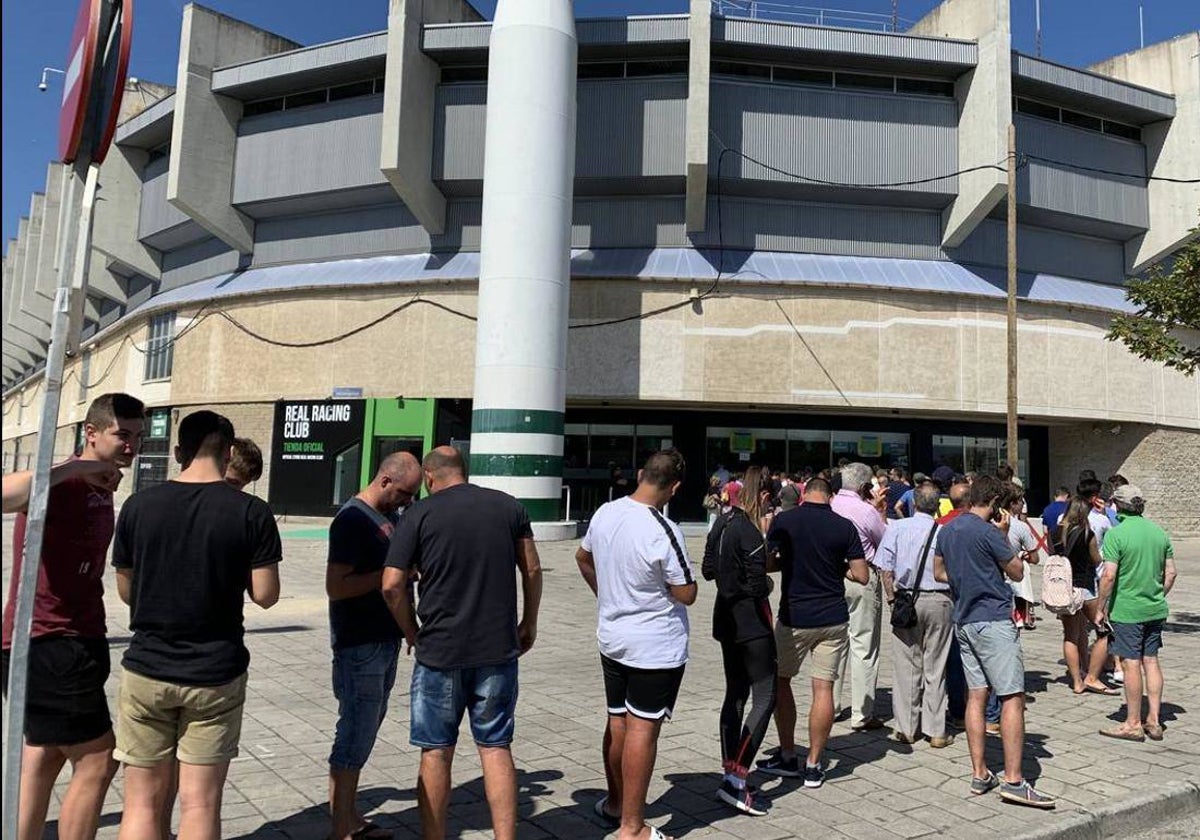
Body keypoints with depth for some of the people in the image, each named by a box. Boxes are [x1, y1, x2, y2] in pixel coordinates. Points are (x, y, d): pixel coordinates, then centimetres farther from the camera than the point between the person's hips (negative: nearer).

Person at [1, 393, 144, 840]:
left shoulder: (100, 487, 13)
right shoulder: (62, 484, -17)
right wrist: (72, 468, -35)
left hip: (72, 643, 9)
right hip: (48, 647, -9)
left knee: (42, 761, 16)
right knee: (96, 761, -1)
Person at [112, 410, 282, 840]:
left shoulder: (139, 505, -3)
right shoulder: (252, 512, -10)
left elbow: (126, 592, 5)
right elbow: (265, 595, -10)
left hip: (147, 668, 2)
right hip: (216, 674, -2)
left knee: (144, 800, 12)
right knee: (200, 804, 8)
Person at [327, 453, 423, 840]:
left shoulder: (391, 514, 11)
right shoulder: (352, 520, -16)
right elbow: (336, 587, -21)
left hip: (386, 640, 9)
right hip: (359, 645, -9)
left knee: (363, 731, 17)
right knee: (356, 735, -1)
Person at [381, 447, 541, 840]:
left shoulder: (419, 514, -5)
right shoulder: (510, 507, 3)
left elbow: (392, 586, -9)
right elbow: (532, 570, 6)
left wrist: (412, 632, 5)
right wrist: (529, 622, 18)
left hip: (439, 650, -2)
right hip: (499, 649, 2)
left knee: (436, 751, 11)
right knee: (496, 747, 11)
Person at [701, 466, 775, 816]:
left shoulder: (723, 523, 5)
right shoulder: (750, 532, -21)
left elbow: (708, 570, 13)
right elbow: (758, 586, -22)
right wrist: (767, 583, -2)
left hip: (726, 617, 9)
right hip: (751, 621, -9)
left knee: (736, 693, 16)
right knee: (765, 697, -3)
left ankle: (729, 773, 21)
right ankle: (736, 781, -7)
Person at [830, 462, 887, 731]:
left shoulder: (827, 506, 1)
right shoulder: (867, 510, -13)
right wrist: (879, 510, 10)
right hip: (862, 578, -5)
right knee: (863, 645, 3)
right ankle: (862, 714, 8)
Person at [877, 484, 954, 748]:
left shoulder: (897, 528, -4)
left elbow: (886, 569, -6)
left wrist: (892, 597, 2)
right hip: (939, 601, 0)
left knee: (907, 666, 7)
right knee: (935, 668, 8)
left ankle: (907, 729, 14)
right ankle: (935, 731, 13)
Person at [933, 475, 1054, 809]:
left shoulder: (946, 530, 10)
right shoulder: (988, 532, -14)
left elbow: (939, 573, 18)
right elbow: (1018, 572, -4)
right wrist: (1004, 535, 3)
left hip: (964, 621, 8)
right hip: (993, 620, -8)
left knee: (976, 695, 10)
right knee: (1013, 697, -4)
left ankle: (979, 775, 13)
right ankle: (1013, 780, -5)